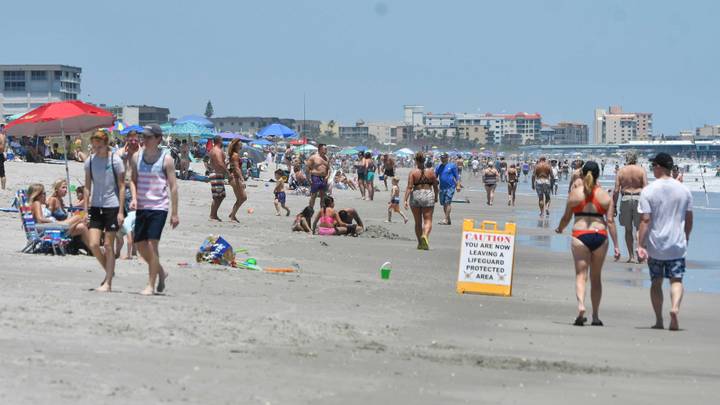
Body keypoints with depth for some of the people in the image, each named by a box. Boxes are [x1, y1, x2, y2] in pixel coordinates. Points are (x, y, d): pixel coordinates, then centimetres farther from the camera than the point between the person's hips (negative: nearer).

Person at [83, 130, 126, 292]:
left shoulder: (115, 160, -6)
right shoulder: (90, 161, 4)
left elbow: (122, 187, -5)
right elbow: (87, 187, 10)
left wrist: (121, 211, -10)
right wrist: (86, 210, 5)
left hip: (112, 206, -4)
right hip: (96, 206, 4)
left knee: (108, 246, -2)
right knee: (93, 244, -5)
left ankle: (108, 283, 3)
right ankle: (109, 270, 20)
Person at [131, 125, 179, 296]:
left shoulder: (166, 159, -5)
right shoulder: (136, 157, 7)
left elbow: (173, 187, -4)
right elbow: (133, 181, 16)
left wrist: (174, 213, -7)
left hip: (158, 207, -5)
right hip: (141, 207, 5)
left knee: (152, 245, -10)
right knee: (140, 245, 7)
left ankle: (151, 285, -4)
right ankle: (160, 272, 31)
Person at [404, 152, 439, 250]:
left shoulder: (413, 172, -4)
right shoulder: (431, 171, 0)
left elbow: (409, 187, -11)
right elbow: (435, 186, 6)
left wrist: (406, 200, -11)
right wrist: (436, 197, 20)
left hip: (415, 196, 0)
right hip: (428, 196, 0)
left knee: (417, 221, 12)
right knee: (428, 220, 0)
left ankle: (420, 243, 18)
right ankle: (425, 235, -29)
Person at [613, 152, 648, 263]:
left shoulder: (621, 171, 2)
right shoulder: (641, 170, -1)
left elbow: (616, 191, -1)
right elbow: (645, 188, -7)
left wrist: (614, 206, 3)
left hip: (625, 199, 1)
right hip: (638, 198, -1)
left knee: (628, 229, 11)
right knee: (639, 228, 9)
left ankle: (631, 256, 11)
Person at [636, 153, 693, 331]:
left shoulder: (649, 191, -9)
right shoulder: (684, 190, 2)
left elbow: (645, 220, -14)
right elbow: (689, 219, 8)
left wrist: (640, 245, -13)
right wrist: (686, 239, 22)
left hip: (655, 245, -1)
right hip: (677, 245, 1)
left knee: (656, 282, 11)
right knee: (676, 280, 6)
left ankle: (659, 320, 13)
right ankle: (675, 307, -21)